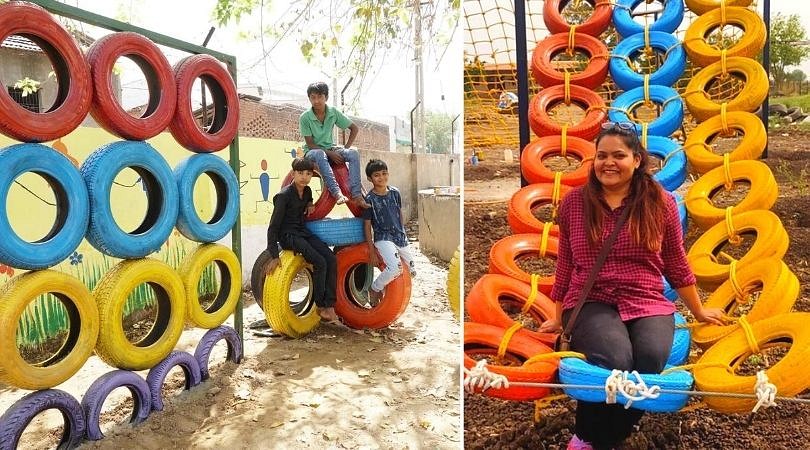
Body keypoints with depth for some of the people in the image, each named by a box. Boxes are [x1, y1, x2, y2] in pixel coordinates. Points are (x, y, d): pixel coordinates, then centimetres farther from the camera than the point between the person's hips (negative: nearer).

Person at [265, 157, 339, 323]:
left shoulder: (307, 191, 7)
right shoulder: (284, 195, -15)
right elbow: (273, 227, -15)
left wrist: (310, 207, 7)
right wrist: (274, 256, -19)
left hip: (303, 232, 7)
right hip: (287, 235, -7)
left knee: (332, 259, -13)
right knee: (320, 262, -23)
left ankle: (329, 306, -13)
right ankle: (320, 307, -7)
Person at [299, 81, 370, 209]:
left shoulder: (334, 112, -4)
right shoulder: (305, 117, -13)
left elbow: (354, 128, 4)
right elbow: (310, 144, -13)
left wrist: (346, 148, -7)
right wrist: (330, 153, -23)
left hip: (330, 149, 4)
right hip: (311, 152, -3)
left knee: (353, 153, -24)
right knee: (320, 154, -40)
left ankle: (356, 195, -33)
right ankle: (337, 192, -50)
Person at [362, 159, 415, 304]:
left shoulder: (395, 192, 3)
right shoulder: (370, 199, -10)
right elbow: (367, 225, -7)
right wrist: (372, 252, -9)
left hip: (400, 237, 6)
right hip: (383, 238, -6)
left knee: (411, 272, 8)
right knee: (395, 267, -29)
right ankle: (374, 288, -4)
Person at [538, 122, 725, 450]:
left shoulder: (661, 203, 4)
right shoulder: (574, 202, 4)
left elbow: (676, 265, 15)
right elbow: (565, 265, 12)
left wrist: (698, 311, 23)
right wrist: (559, 318, 18)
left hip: (647, 304, 1)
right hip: (590, 303, -1)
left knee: (648, 363, -30)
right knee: (614, 362, -32)